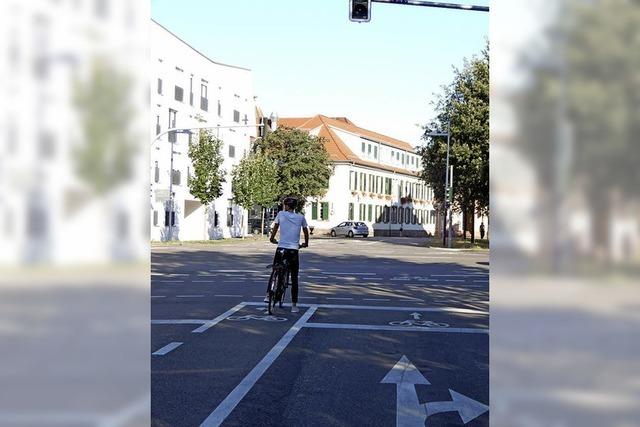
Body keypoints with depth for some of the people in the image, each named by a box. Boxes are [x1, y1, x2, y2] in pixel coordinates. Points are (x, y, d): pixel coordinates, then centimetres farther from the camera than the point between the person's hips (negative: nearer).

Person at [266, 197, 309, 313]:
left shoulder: (281, 214, 3)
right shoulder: (301, 217, 6)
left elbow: (275, 228, 7)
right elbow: (306, 231, 14)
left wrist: (272, 238, 23)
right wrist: (306, 243, 29)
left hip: (281, 249, 0)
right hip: (294, 250, 1)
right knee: (294, 279, 5)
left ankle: (268, 295, 15)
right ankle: (294, 305, 4)